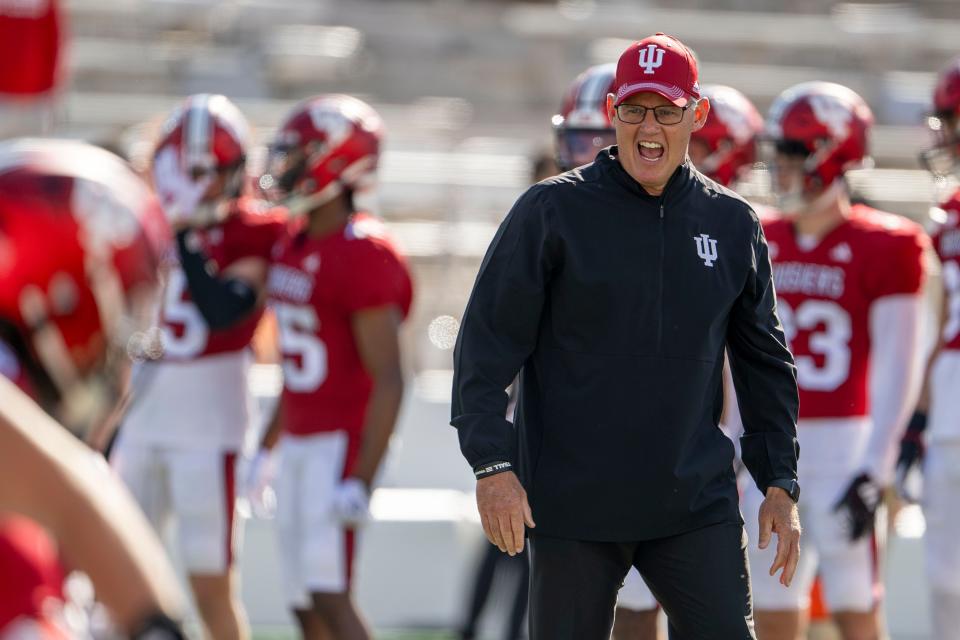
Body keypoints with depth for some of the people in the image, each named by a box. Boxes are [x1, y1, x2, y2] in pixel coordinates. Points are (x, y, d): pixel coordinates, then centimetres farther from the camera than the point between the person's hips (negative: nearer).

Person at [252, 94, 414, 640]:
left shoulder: (362, 257, -17)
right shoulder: (294, 248, 12)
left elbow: (389, 380, -20)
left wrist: (363, 481, -24)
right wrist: (268, 447, 25)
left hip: (345, 443, -9)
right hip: (301, 442, 9)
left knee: (328, 595, -16)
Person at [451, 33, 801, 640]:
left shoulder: (733, 224, 8)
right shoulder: (551, 212, -2)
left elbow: (765, 361, 15)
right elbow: (486, 346, -5)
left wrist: (781, 484, 10)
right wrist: (493, 465, -15)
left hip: (697, 501, 2)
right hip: (572, 505, -2)